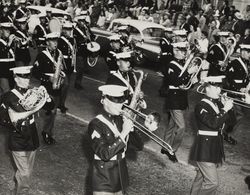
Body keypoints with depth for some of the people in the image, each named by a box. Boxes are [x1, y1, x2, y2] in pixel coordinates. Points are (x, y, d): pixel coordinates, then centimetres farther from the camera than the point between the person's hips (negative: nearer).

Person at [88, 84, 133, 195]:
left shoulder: (121, 120, 2)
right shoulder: (96, 124, -15)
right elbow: (105, 154, -25)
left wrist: (130, 127, -12)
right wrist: (123, 133, -26)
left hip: (121, 178, 6)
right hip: (104, 181, -6)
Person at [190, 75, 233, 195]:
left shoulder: (219, 103, 9)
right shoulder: (201, 106, -16)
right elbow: (213, 123, -29)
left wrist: (227, 106, -4)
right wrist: (225, 110, -25)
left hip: (215, 148, 8)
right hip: (204, 149, -8)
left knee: (202, 178, 20)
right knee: (212, 182, -11)